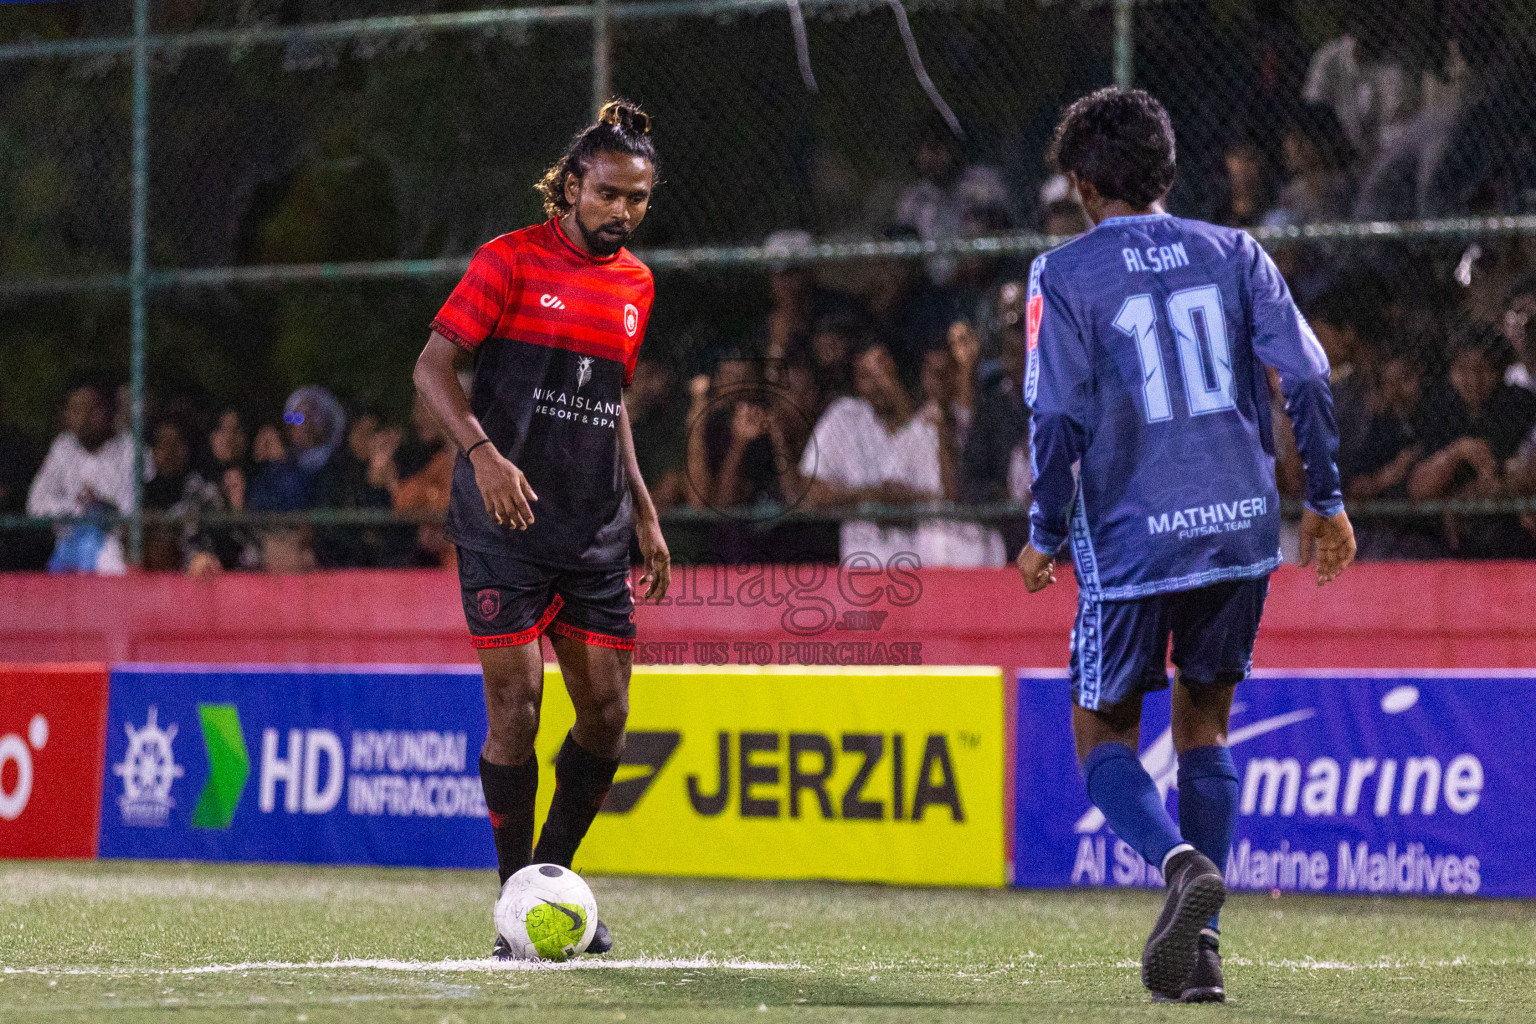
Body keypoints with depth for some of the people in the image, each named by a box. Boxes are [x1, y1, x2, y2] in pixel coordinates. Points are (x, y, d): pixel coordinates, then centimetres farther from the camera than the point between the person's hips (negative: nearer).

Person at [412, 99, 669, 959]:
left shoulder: (635, 284, 14)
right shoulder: (512, 259, -4)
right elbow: (433, 365, -7)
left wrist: (644, 510, 19)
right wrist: (484, 452, -21)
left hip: (595, 533, 6)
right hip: (505, 525, -6)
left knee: (607, 711, 2)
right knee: (516, 706, -8)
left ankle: (553, 879, 20)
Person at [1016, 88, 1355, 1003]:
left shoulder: (1064, 276, -2)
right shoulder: (1234, 253, 8)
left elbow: (1059, 419, -9)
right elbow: (1307, 378, 1)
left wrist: (1047, 536, 2)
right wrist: (1326, 501, 9)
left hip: (1132, 540, -4)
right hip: (1241, 525, 4)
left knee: (1105, 734, 10)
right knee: (1205, 726, 17)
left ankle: (1181, 860, -20)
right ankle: (1199, 945, 9)